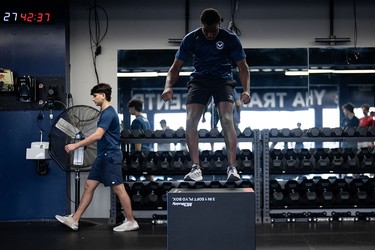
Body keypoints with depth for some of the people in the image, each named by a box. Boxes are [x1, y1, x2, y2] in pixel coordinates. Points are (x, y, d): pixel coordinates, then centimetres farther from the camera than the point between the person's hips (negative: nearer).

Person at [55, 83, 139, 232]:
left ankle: (131, 222, 6)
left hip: (110, 156, -10)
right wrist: (79, 144, 24)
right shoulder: (105, 112, 15)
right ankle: (74, 220, 10)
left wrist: (76, 145, -24)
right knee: (89, 186, 8)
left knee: (118, 189, -4)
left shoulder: (108, 113, -16)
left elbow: (97, 136, -26)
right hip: (103, 157, 10)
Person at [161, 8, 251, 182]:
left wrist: (246, 90, -20)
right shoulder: (191, 39, -2)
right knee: (190, 122, -20)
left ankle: (232, 168, -25)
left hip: (222, 79, -1)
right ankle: (196, 168, -19)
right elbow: (176, 67, 0)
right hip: (199, 80, 1)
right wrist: (168, 86, -20)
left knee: (227, 120, -24)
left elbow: (242, 66, -1)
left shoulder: (230, 39, -5)